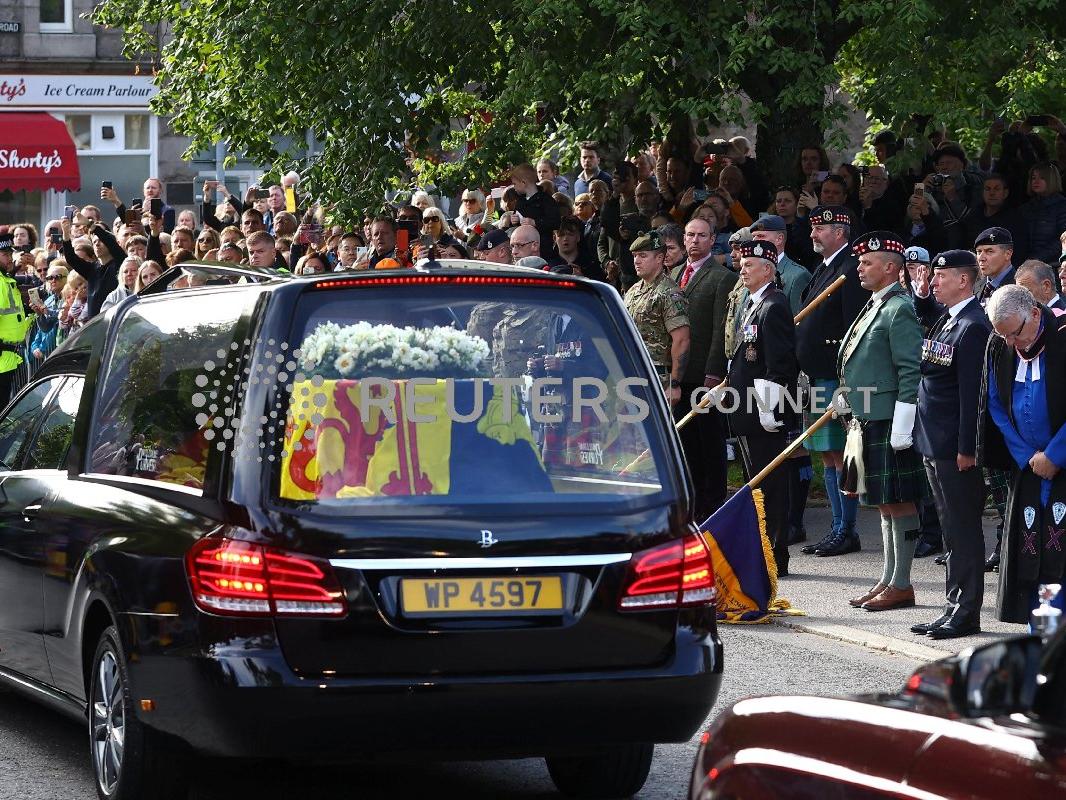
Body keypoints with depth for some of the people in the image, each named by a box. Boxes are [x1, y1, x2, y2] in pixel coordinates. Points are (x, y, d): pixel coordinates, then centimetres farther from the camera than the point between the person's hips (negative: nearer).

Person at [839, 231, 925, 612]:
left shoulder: (899, 310, -14)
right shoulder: (874, 306, 15)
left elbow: (911, 373, -18)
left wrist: (901, 430, -21)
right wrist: (858, 415, 22)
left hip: (891, 423, -10)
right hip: (871, 422, 10)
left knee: (899, 502, -4)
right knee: (884, 502, 14)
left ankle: (901, 584, 1)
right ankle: (889, 580, 20)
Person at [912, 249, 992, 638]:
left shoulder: (973, 326, -16)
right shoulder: (945, 320, 13)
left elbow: (972, 391, -19)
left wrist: (966, 448, -20)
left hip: (955, 448, -10)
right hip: (935, 444, 10)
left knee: (963, 530, -4)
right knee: (952, 529, 15)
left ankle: (967, 612, 0)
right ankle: (955, 606, 21)